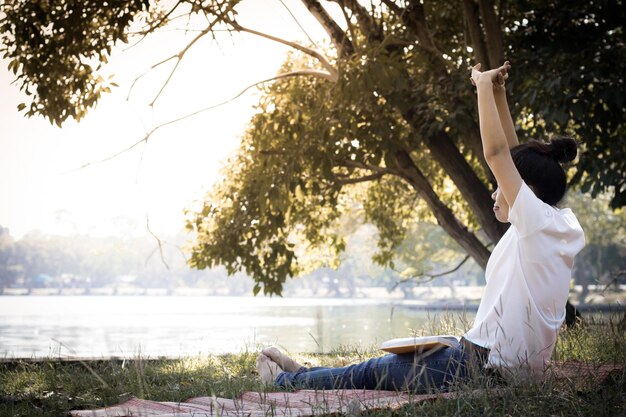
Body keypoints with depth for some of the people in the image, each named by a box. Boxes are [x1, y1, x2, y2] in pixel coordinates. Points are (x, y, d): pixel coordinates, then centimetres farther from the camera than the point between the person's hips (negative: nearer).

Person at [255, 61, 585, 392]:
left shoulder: (540, 221, -17)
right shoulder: (558, 227, 8)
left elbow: (495, 152, -21)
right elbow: (512, 155, 14)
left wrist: (484, 85, -9)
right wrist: (497, 95, 11)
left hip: (489, 367, -9)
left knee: (374, 373, 10)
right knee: (384, 365, 22)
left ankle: (285, 379, 29)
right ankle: (299, 373, 38)